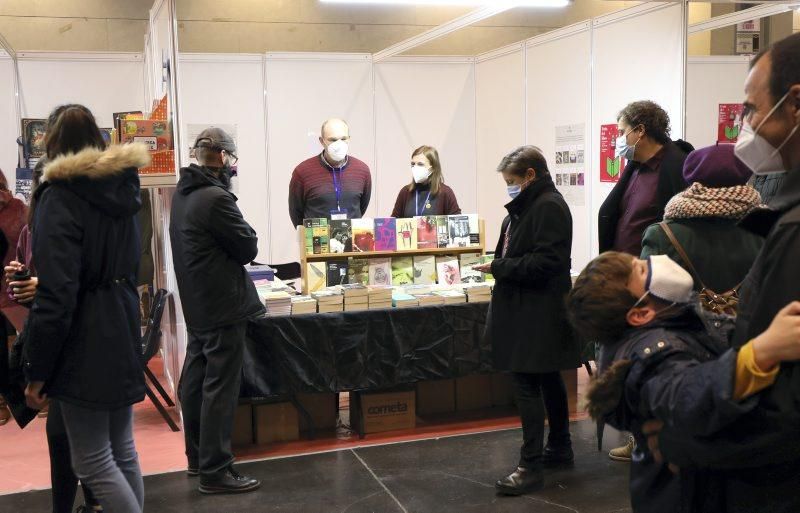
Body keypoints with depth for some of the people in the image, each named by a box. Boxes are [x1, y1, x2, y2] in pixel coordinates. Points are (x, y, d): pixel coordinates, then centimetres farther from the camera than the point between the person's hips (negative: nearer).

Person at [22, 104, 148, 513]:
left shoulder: (60, 197, -15)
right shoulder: (120, 188, 8)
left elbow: (56, 295, -20)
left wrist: (37, 371, -14)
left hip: (84, 342, -8)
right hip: (122, 328, 8)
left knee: (92, 462, 1)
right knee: (122, 450, 16)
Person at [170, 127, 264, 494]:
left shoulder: (183, 193, 9)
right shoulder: (216, 198, -21)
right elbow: (249, 248, -13)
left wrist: (220, 254, 1)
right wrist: (241, 243, 5)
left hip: (196, 302, 10)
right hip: (222, 304, -10)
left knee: (195, 380, 15)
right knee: (220, 387, -4)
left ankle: (197, 457, 28)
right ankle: (215, 471, 2)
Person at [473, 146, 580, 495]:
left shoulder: (549, 207, -16)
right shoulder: (528, 205, 14)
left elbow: (545, 261, -23)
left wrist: (499, 268, -17)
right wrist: (499, 266, 5)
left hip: (538, 312, -10)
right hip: (530, 308, 10)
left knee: (527, 382, -9)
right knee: (547, 378, 18)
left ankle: (531, 467, -3)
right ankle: (559, 448, 31)